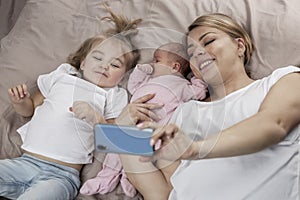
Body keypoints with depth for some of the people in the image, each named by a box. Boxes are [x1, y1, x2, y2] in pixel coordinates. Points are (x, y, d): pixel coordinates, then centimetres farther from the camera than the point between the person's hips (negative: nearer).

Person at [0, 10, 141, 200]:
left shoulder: (114, 96, 10)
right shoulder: (62, 76, 16)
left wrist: (95, 118, -16)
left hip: (61, 175, -3)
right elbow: (30, 108, 24)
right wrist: (20, 101, 2)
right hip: (25, 162, 4)